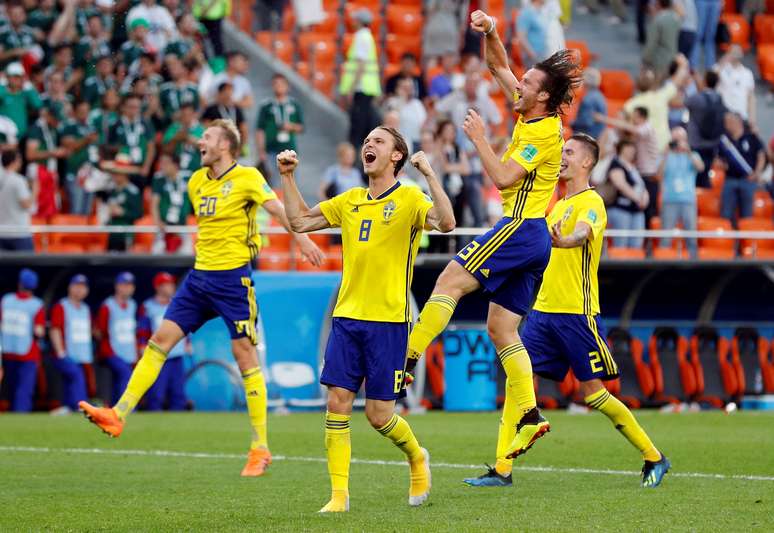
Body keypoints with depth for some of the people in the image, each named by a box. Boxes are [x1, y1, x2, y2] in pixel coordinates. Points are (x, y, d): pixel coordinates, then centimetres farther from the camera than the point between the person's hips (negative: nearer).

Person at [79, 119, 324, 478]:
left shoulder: (247, 177, -9)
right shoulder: (197, 182, 12)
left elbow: (276, 207, -22)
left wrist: (301, 238, -36)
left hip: (234, 278, -7)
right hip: (200, 276, 7)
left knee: (245, 355, -5)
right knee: (160, 339, -1)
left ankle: (260, 448, 0)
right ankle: (118, 415, -2)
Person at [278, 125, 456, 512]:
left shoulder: (408, 200, -4)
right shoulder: (350, 201, 13)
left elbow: (446, 223, -22)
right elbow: (299, 221, 18)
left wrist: (428, 174, -27)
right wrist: (287, 176, 11)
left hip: (388, 321, -5)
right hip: (347, 317, 5)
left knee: (379, 414, -2)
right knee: (337, 401, -5)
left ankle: (416, 457, 29)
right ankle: (339, 495, -1)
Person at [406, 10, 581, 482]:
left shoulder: (544, 133, -14)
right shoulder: (531, 114, 11)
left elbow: (503, 177, -21)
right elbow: (499, 67, 22)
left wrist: (479, 138, -13)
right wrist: (490, 33, 7)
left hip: (521, 228, -10)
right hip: (532, 237, 10)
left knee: (449, 283, -16)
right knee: (503, 330, 6)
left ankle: (405, 360, -23)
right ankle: (529, 416, 0)